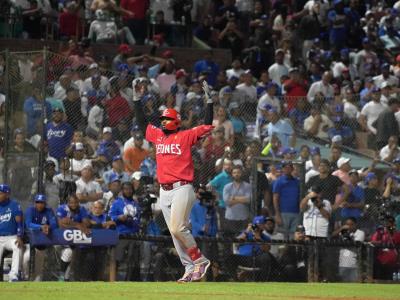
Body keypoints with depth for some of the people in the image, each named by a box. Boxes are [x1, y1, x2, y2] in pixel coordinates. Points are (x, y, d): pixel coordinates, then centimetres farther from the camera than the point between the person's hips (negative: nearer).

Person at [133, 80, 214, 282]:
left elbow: (207, 126, -7)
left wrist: (209, 100, -12)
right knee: (175, 233, 3)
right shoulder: (157, 135, 16)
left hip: (182, 189, -7)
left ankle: (200, 260, -5)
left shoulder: (185, 136, -1)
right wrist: (137, 100, 23)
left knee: (177, 229, -18)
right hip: (164, 191, 7)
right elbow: (141, 123, 26)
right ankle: (190, 269, 6)